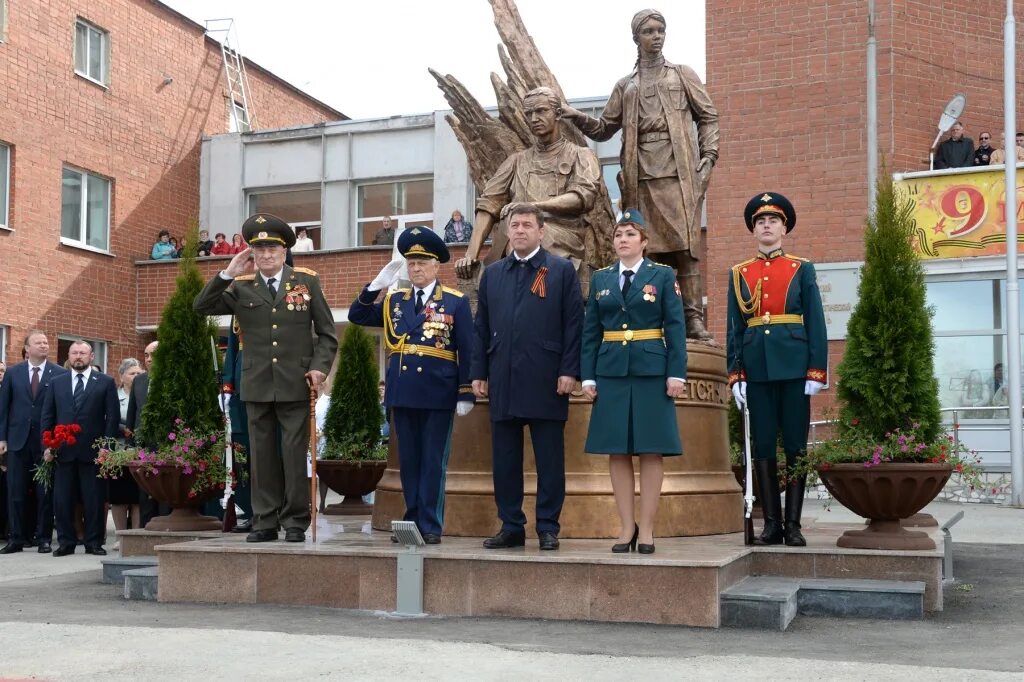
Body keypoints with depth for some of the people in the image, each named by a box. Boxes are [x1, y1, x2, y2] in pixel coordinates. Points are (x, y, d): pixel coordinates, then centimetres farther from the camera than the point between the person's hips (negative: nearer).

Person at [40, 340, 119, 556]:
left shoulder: (105, 382, 6)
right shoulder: (56, 382, 13)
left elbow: (113, 416, 2)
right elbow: (47, 416, 11)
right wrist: (47, 445, 0)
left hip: (93, 451, -2)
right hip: (63, 450, 2)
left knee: (94, 500, 1)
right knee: (62, 499, 3)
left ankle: (94, 542, 9)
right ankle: (66, 542, 11)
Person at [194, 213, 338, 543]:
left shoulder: (307, 281, 4)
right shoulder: (241, 287, 8)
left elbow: (327, 333, 5)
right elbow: (202, 307, 0)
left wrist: (320, 366, -9)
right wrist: (227, 274, -7)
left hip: (295, 385, -2)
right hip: (257, 385, 2)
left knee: (295, 453, 1)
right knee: (262, 454, 7)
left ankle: (295, 522, 9)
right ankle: (265, 521, 14)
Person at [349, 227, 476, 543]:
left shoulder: (456, 302, 0)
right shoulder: (394, 301, 11)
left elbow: (467, 351, -2)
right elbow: (356, 316, 9)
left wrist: (466, 395, -7)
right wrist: (376, 285, -4)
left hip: (438, 395, -4)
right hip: (403, 394, 4)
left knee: (433, 462, 1)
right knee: (408, 461, 10)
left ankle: (430, 526, 7)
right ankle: (412, 521, 18)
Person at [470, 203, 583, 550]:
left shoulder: (562, 270, 4)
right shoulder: (492, 273, 16)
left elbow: (574, 324, -1)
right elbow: (482, 327, 15)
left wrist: (569, 371, -8)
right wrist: (478, 373, 8)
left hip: (545, 380, -4)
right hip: (503, 379, 4)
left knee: (549, 458, 1)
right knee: (504, 457, 6)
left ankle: (548, 528, 8)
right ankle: (511, 526, 14)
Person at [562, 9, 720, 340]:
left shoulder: (683, 75, 16)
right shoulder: (625, 87, 20)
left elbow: (708, 117, 12)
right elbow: (605, 128, 19)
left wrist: (707, 158, 0)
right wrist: (579, 118, 1)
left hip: (680, 174, -2)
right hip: (641, 177, 2)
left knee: (686, 245, -10)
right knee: (646, 249, -2)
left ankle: (693, 318, -12)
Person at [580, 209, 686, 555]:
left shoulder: (663, 275, 4)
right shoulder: (600, 279, 12)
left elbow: (675, 327, -1)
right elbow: (590, 331, 10)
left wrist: (676, 373, -9)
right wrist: (587, 376, 2)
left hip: (651, 371, -3)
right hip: (611, 372, 3)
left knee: (651, 450, -1)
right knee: (617, 451, 2)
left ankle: (646, 529, 5)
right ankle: (627, 527, 10)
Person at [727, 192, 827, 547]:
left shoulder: (802, 269, 7)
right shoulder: (738, 274, 11)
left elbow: (816, 325, 3)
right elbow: (734, 329, 9)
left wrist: (816, 372, -6)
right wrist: (735, 375, 1)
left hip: (793, 367, -1)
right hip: (757, 369, 2)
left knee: (795, 446, 1)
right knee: (762, 447, 3)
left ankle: (793, 524, 6)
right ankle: (771, 523, 10)